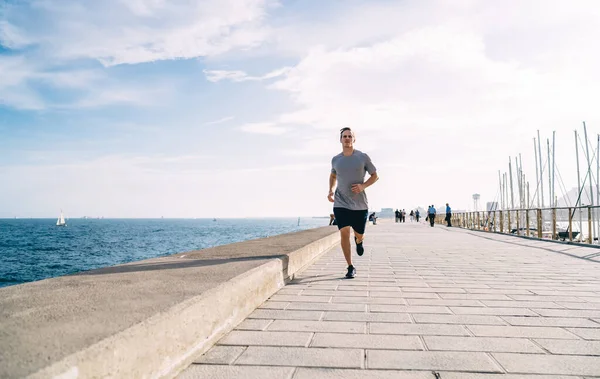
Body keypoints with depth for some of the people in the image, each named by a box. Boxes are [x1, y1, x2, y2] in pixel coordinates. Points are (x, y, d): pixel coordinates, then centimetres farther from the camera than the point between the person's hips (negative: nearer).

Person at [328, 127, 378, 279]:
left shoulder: (363, 157, -3)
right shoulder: (335, 159, 4)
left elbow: (375, 175, 4)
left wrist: (363, 186, -13)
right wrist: (331, 190, 7)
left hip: (360, 204, 0)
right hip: (341, 204, 1)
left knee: (359, 235, 9)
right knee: (344, 233, -11)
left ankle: (359, 241, 50)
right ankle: (350, 268, 0)